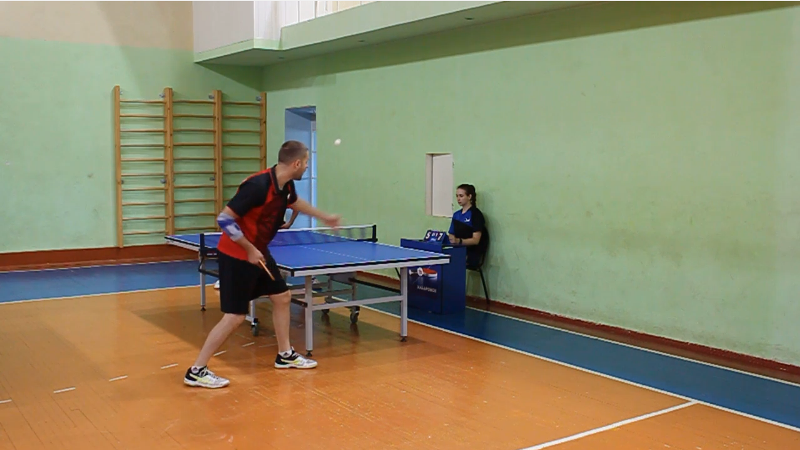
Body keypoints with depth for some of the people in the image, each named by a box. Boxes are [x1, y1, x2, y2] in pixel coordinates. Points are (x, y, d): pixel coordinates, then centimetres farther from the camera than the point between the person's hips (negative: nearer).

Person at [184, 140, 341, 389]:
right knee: (235, 316, -8)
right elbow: (225, 219, -27)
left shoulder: (286, 185, 0)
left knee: (282, 297, 14)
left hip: (258, 252, 9)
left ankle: (285, 355, 30)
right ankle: (196, 371, 2)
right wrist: (249, 250, -24)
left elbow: (295, 202, 25)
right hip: (237, 256, -9)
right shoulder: (258, 185, -28)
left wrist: (324, 217, 34)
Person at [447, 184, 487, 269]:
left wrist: (459, 241, -27)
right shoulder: (456, 215, 20)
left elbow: (475, 240, -11)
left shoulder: (476, 214, -2)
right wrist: (445, 237, -5)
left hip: (472, 254, -6)